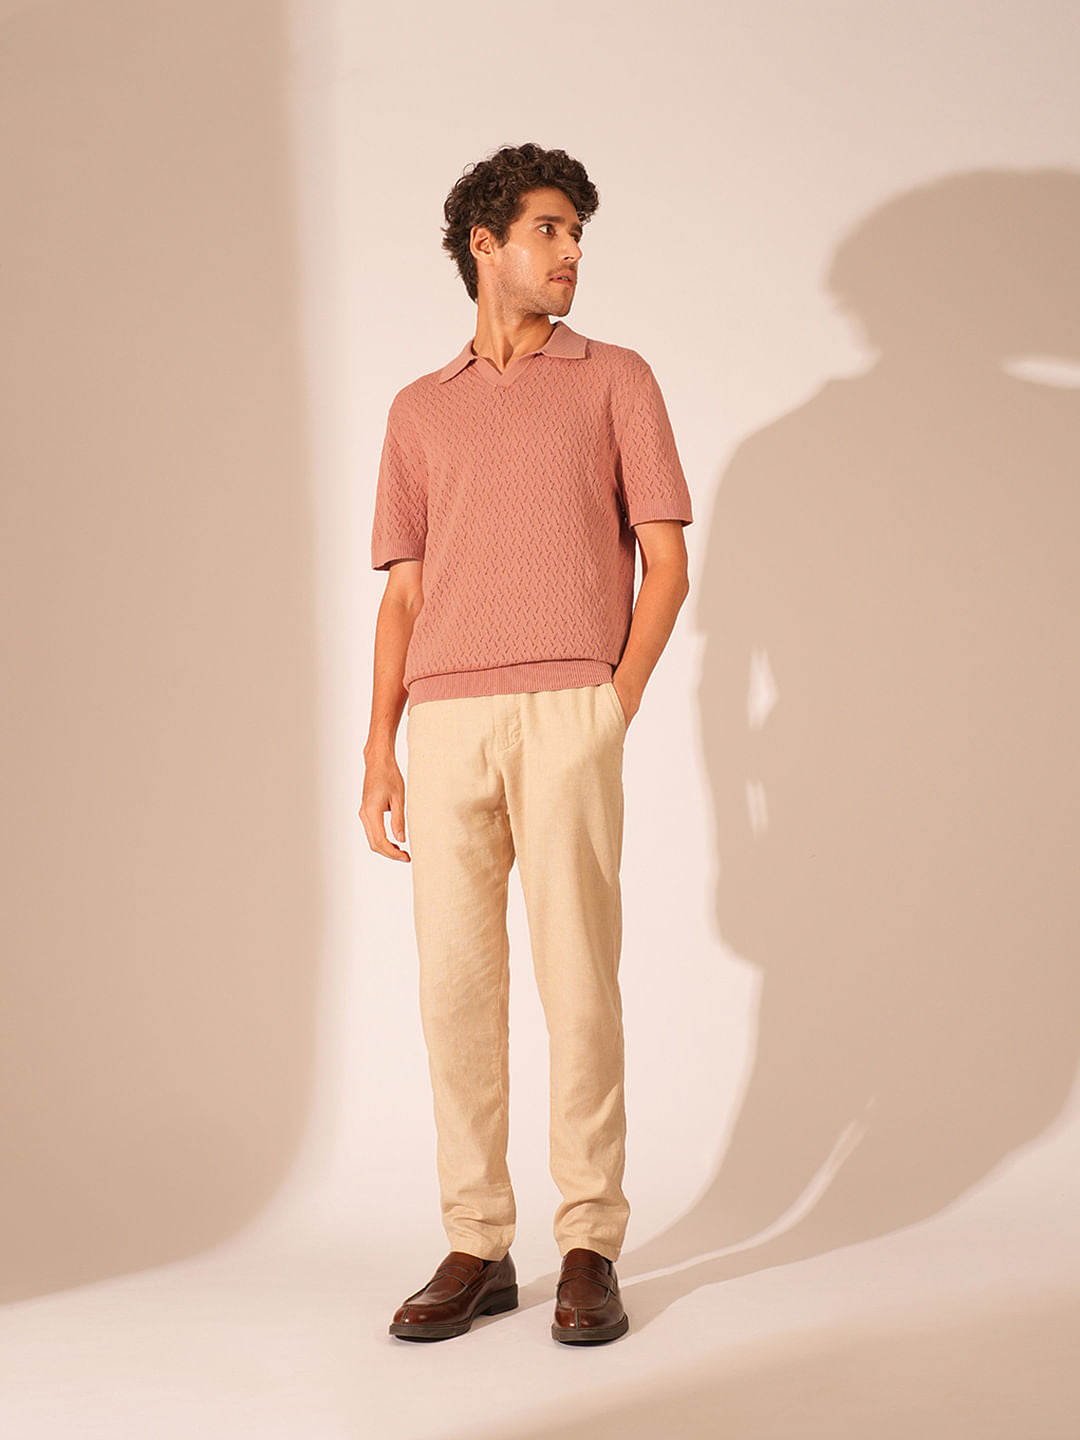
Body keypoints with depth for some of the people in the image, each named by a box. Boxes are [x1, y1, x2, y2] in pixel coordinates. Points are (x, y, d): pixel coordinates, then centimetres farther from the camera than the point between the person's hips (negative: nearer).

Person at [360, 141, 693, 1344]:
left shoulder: (615, 381, 13)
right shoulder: (419, 410, 20)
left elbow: (666, 563, 8)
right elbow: (403, 592, 16)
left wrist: (616, 707, -3)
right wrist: (379, 750, 6)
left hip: (567, 714, -2)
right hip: (444, 720, 3)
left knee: (577, 978, -5)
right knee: (454, 981, 1)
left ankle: (589, 1249, 3)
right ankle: (476, 1246, 9)